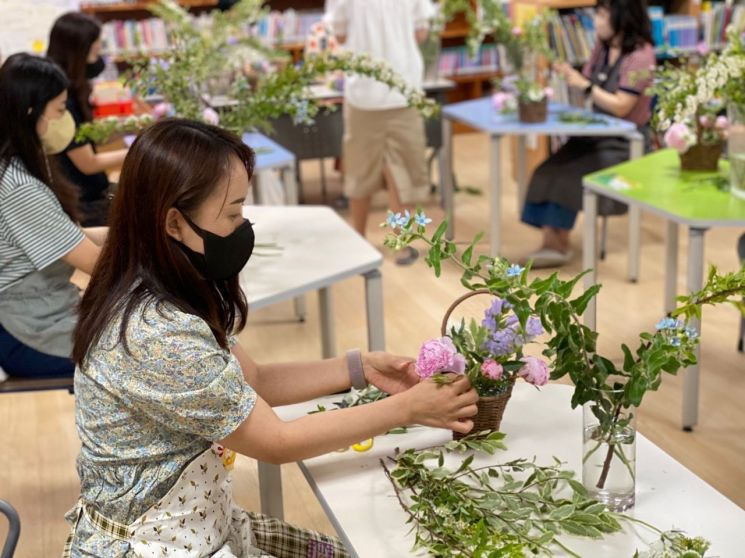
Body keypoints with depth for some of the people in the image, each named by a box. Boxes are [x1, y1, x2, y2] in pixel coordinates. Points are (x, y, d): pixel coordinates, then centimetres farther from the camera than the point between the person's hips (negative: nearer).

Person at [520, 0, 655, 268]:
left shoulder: (640, 55, -16)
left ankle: (560, 245, -5)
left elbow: (621, 107, -20)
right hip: (596, 133, 7)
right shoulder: (602, 47, 8)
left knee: (569, 177, -22)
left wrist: (584, 85, -20)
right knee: (548, 172, -15)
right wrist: (567, 74, -7)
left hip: (626, 142, -7)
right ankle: (551, 243, -17)